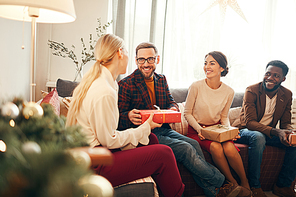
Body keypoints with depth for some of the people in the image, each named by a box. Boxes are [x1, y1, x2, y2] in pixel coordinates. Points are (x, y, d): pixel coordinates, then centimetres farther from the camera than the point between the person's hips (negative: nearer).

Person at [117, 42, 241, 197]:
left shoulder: (161, 80, 14)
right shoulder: (125, 84, -7)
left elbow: (171, 102, 16)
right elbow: (118, 118, -9)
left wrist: (173, 108, -10)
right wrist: (129, 117, -34)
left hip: (163, 129, 6)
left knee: (193, 144, -19)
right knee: (185, 149, -21)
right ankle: (221, 184, -5)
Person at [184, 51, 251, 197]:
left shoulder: (229, 92, -1)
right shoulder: (196, 87, -11)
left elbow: (224, 117, 10)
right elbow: (187, 113, -4)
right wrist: (199, 129, -17)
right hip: (196, 130, -2)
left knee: (229, 148, -29)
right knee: (216, 147, -31)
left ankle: (245, 183, -3)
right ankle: (233, 184, -8)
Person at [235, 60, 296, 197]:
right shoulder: (251, 91, -16)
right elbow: (250, 122, -24)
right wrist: (275, 132, -39)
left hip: (269, 132, 5)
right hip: (246, 131, -5)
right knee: (258, 137, -38)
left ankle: (282, 185, -4)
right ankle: (254, 186, -25)